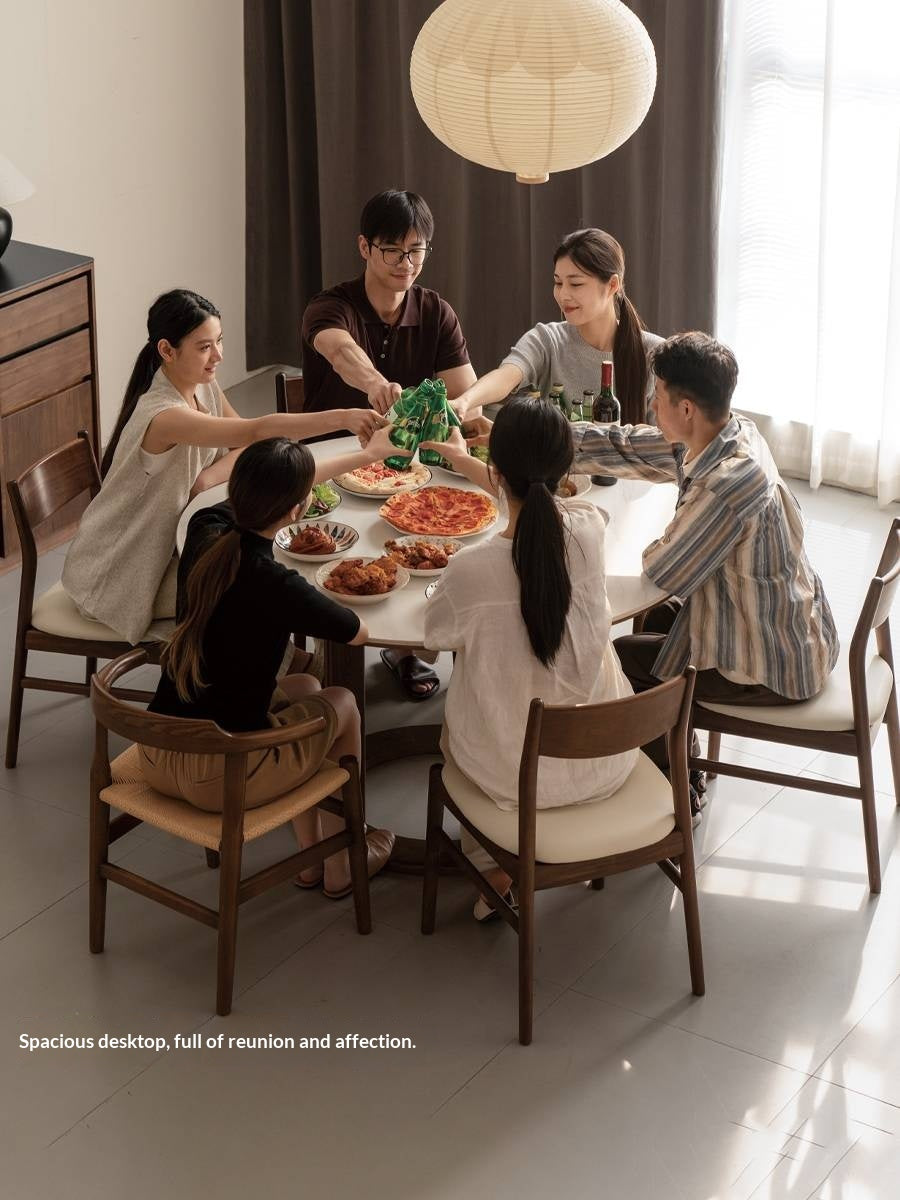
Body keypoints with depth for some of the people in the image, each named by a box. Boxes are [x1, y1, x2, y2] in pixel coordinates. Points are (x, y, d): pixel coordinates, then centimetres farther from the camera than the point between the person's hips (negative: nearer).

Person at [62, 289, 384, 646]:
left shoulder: (204, 386, -4)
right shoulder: (163, 416, -33)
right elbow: (256, 431, -43)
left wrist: (210, 477, -20)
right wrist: (340, 418, -50)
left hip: (165, 543, 8)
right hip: (120, 573, -8)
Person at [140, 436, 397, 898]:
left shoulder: (203, 530, -6)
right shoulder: (276, 586, -25)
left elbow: (269, 489, 17)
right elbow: (358, 633, -4)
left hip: (154, 760, 7)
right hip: (218, 780, -6)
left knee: (302, 687, 27)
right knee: (340, 703, 20)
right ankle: (340, 864, 37)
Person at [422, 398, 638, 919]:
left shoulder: (470, 569, -28)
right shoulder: (589, 529, -18)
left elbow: (438, 637, -4)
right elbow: (539, 496, 8)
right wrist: (466, 461, 27)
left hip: (514, 772, -3)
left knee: (453, 716, 32)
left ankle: (493, 867, 33)